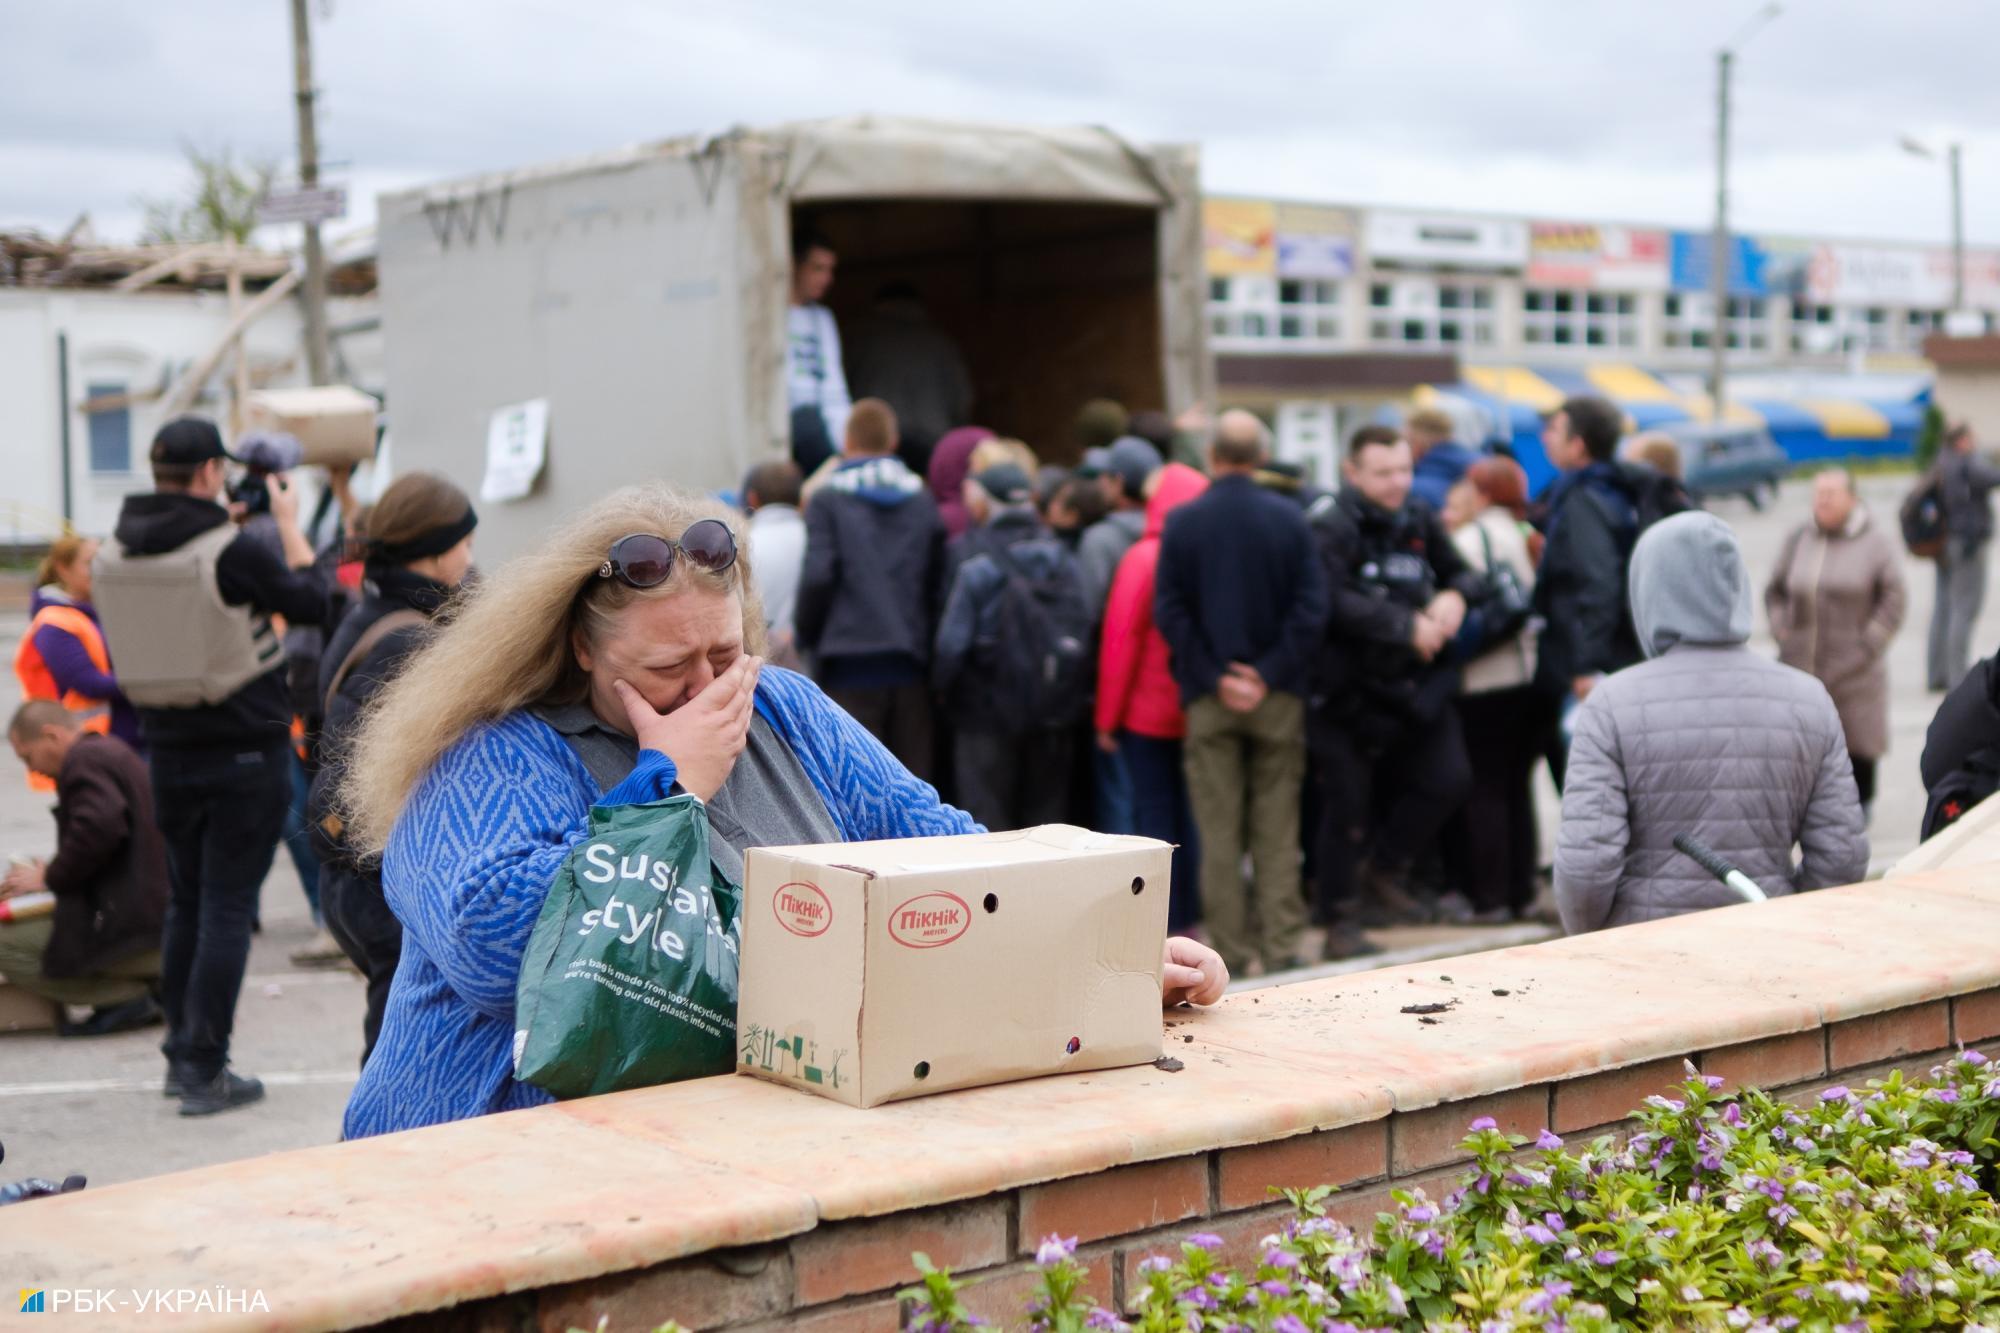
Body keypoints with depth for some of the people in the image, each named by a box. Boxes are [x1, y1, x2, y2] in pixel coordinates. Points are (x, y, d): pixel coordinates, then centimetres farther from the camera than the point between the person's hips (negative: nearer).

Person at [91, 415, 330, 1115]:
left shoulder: (113, 555, 2)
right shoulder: (233, 551, -18)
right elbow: (311, 602, -5)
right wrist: (288, 523, 7)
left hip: (169, 750, 6)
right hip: (246, 750, -6)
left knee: (187, 901, 18)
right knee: (227, 906, -1)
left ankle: (181, 1054, 23)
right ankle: (204, 1070, 0)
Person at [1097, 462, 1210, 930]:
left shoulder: (1143, 558, -12)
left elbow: (1120, 639, -12)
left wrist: (1107, 716, -7)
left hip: (1147, 713, -4)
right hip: (1201, 711, 4)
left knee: (1155, 816, 1)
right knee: (1190, 814, 12)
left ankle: (1161, 926, 0)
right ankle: (1188, 918, 15)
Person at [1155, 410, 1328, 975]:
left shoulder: (1181, 522, -3)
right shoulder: (1288, 519, -2)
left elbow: (1169, 612, -7)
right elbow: (1311, 606, -7)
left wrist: (1213, 678, -6)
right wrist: (1270, 673, -7)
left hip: (1208, 698, -1)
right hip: (1278, 695, 1)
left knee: (1218, 828, 5)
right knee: (1277, 825, 8)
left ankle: (1231, 948, 6)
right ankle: (1281, 944, 7)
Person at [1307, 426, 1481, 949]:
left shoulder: (1419, 520, 7)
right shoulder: (1332, 526, -13)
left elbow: (1461, 572, 18)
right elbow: (1333, 602, -26)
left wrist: (1455, 595, -6)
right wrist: (1408, 625, -22)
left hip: (1416, 684, 6)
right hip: (1350, 687, -6)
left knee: (1449, 779, 0)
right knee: (1347, 802, 1)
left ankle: (1385, 872, 21)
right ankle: (1340, 915, 15)